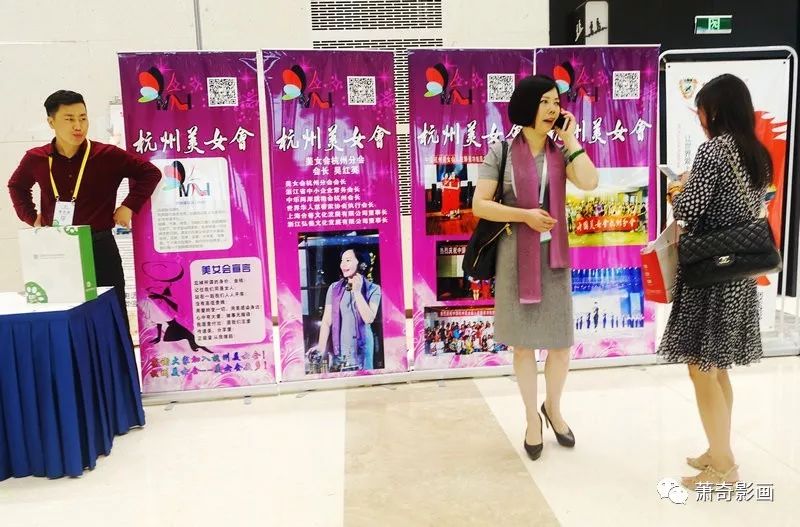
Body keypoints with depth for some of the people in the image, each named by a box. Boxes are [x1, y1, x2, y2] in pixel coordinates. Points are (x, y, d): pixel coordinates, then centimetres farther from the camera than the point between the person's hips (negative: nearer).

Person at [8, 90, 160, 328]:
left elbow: (150, 173, -2)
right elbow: (16, 186, 22)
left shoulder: (108, 155, -9)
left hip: (100, 248, -3)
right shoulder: (36, 159, 1)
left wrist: (129, 206, -8)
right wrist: (31, 217, 9)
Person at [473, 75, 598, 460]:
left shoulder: (560, 152, 4)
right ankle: (532, 419, 27)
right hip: (515, 255, -2)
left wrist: (571, 139, -7)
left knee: (561, 341, 8)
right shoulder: (502, 152, -4)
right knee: (524, 342, 8)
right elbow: (479, 205, -8)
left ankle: (553, 408, 35)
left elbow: (589, 182, -14)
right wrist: (525, 215, -18)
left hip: (553, 254, 3)